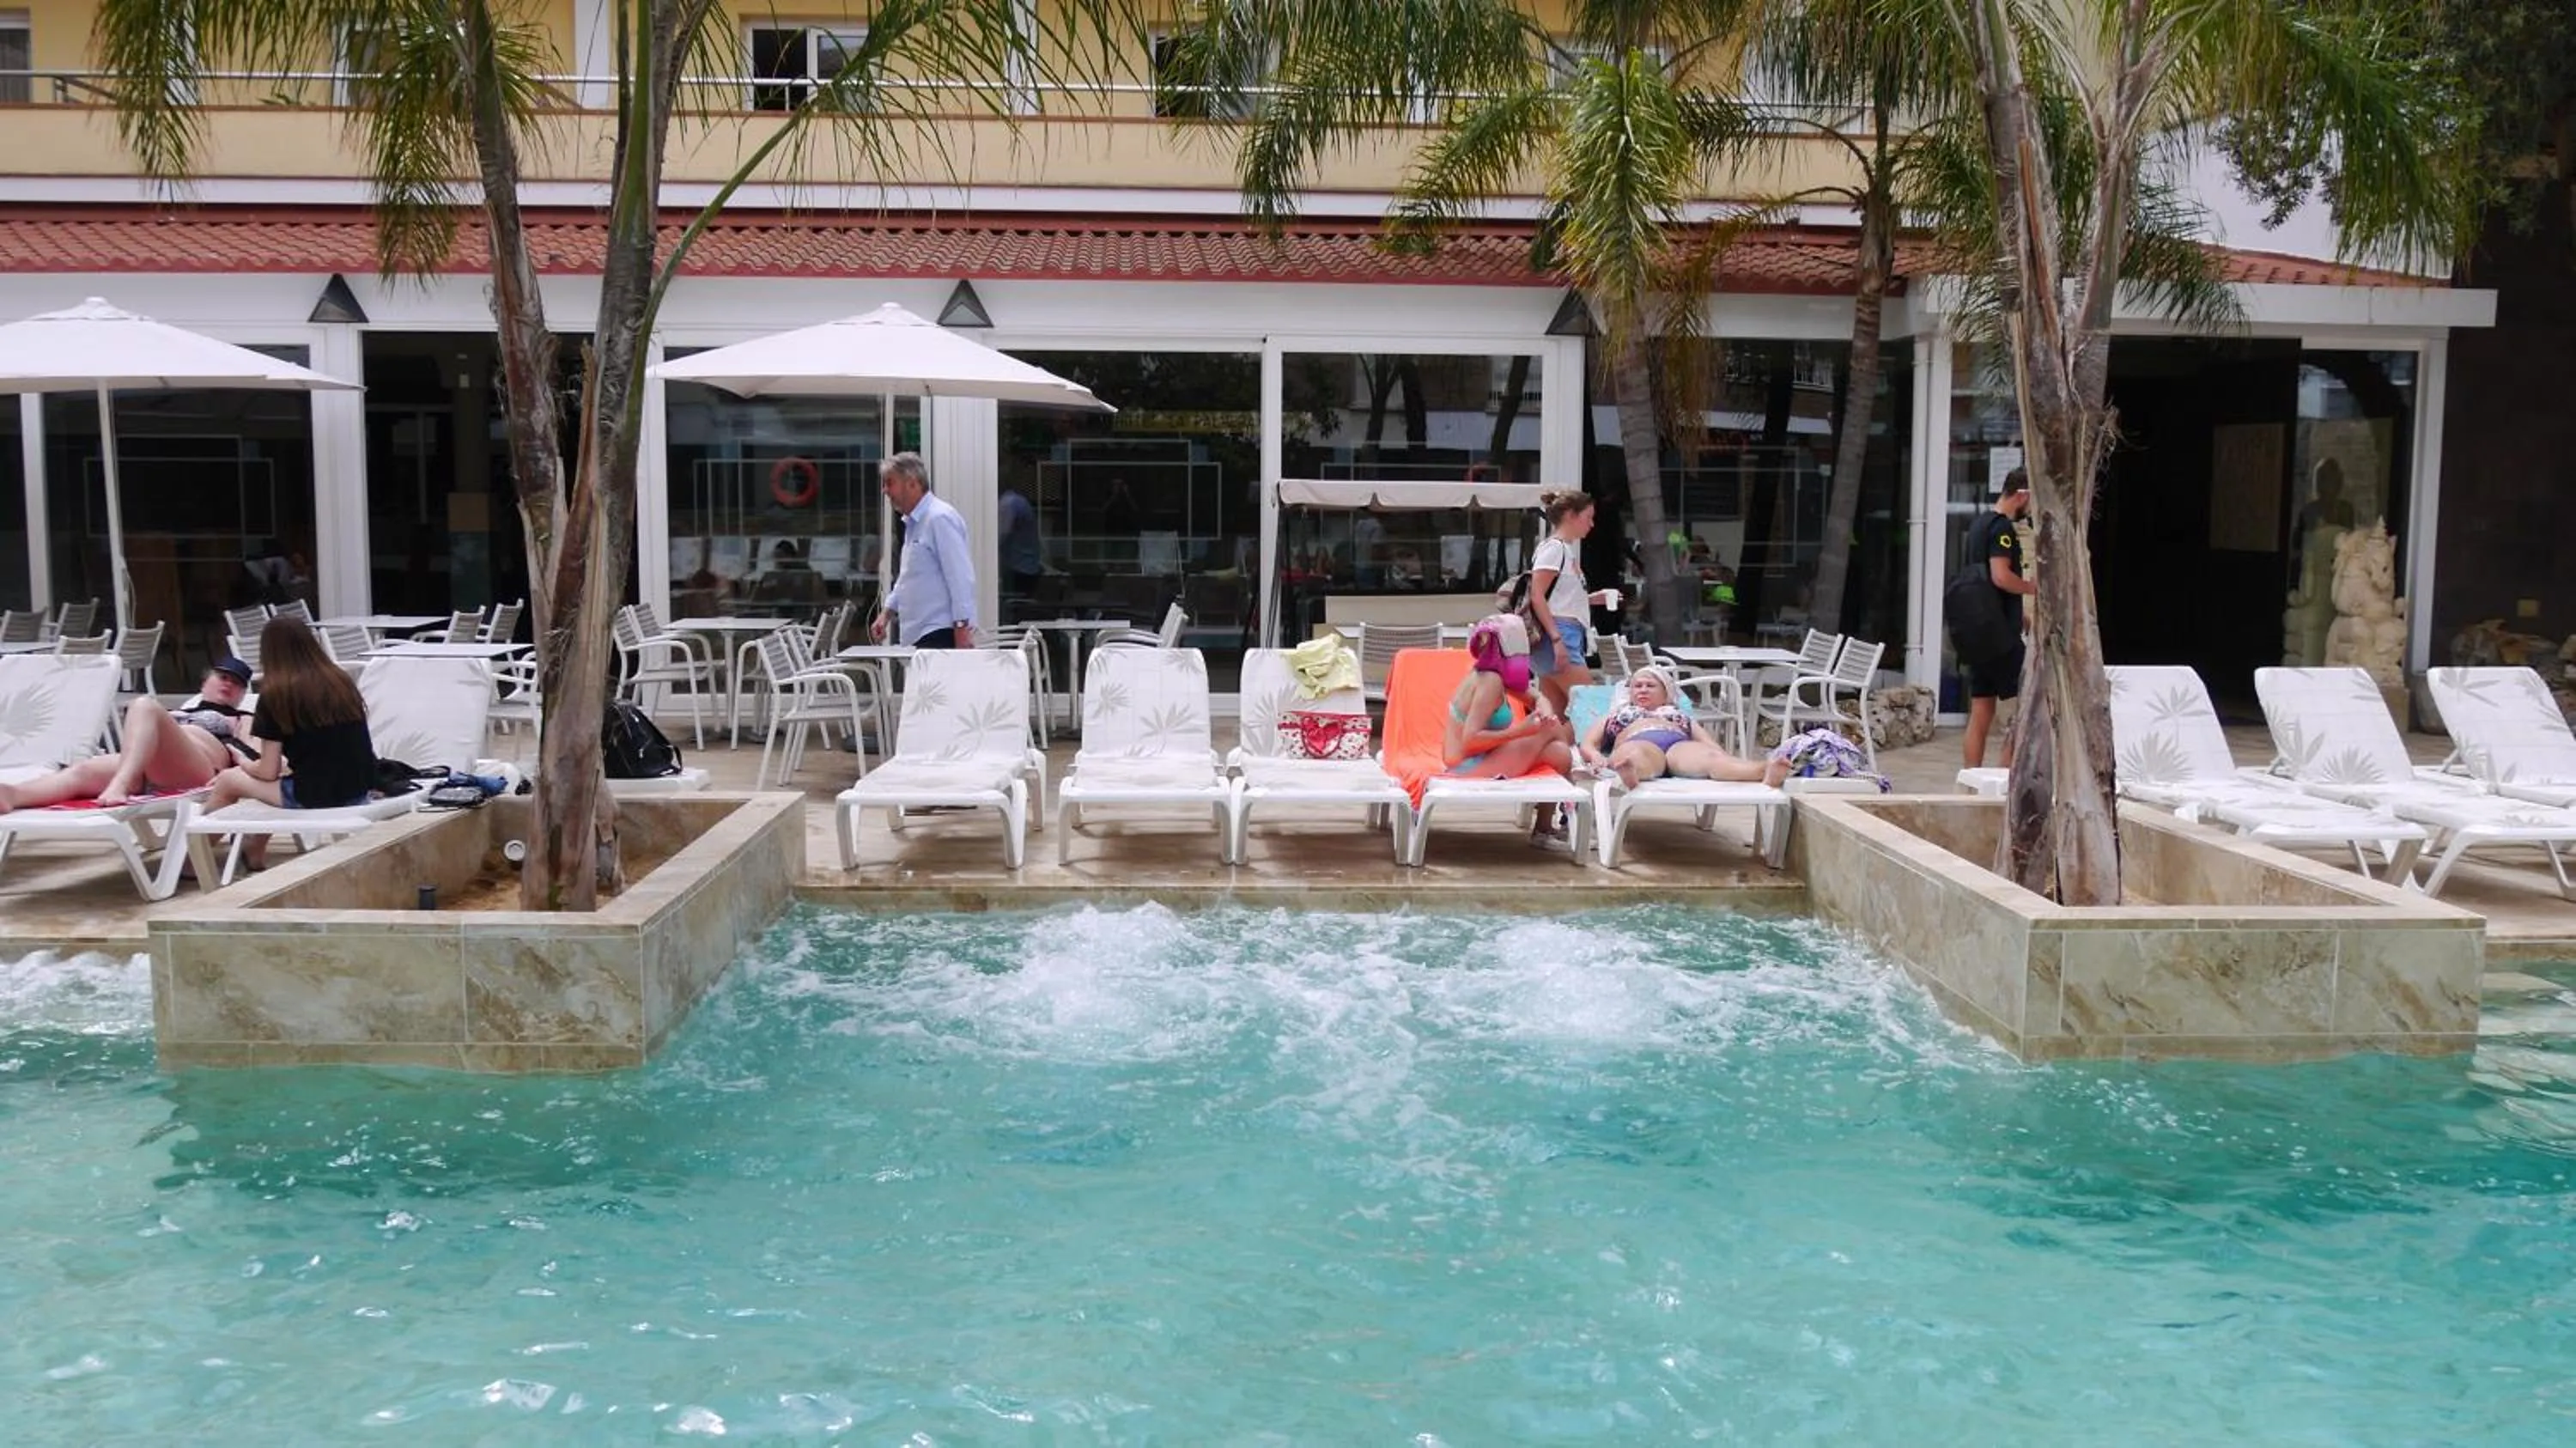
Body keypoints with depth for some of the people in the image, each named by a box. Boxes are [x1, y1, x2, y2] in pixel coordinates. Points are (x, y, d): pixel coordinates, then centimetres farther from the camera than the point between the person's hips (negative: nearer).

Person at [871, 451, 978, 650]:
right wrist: (886, 613, 18)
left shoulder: (940, 518, -11)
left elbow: (961, 578, -17)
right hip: (917, 634, 9)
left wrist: (962, 629, -21)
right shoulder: (912, 523, 19)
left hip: (940, 634, -9)